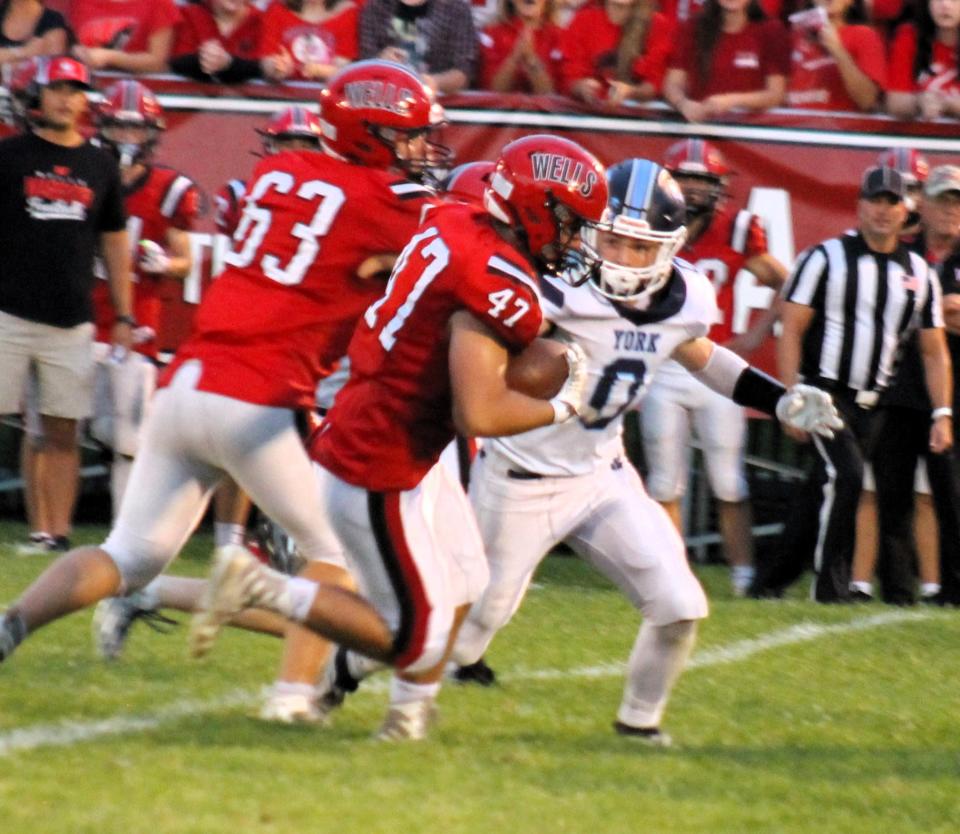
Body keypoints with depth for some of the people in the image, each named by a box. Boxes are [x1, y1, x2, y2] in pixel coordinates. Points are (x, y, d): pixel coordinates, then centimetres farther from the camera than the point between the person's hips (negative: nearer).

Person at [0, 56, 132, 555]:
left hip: (72, 324, 3)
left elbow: (114, 244, 17)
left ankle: (56, 533, 6)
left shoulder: (100, 166, 11)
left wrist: (123, 317, 13)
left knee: (63, 433, 3)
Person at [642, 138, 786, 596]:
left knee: (729, 484, 0)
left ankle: (744, 575, 6)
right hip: (662, 370, 1)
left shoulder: (735, 233, -3)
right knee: (665, 483, 6)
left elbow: (786, 287, 9)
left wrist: (758, 333, -2)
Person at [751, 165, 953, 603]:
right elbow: (791, 331, -6)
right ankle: (830, 584, -14)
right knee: (845, 475, -21)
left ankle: (770, 581, 18)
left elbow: (934, 352, 13)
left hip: (868, 403, 5)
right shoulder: (826, 259, -5)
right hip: (824, 392, -5)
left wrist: (942, 414, 4)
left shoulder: (920, 274, 9)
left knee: (820, 495, 7)